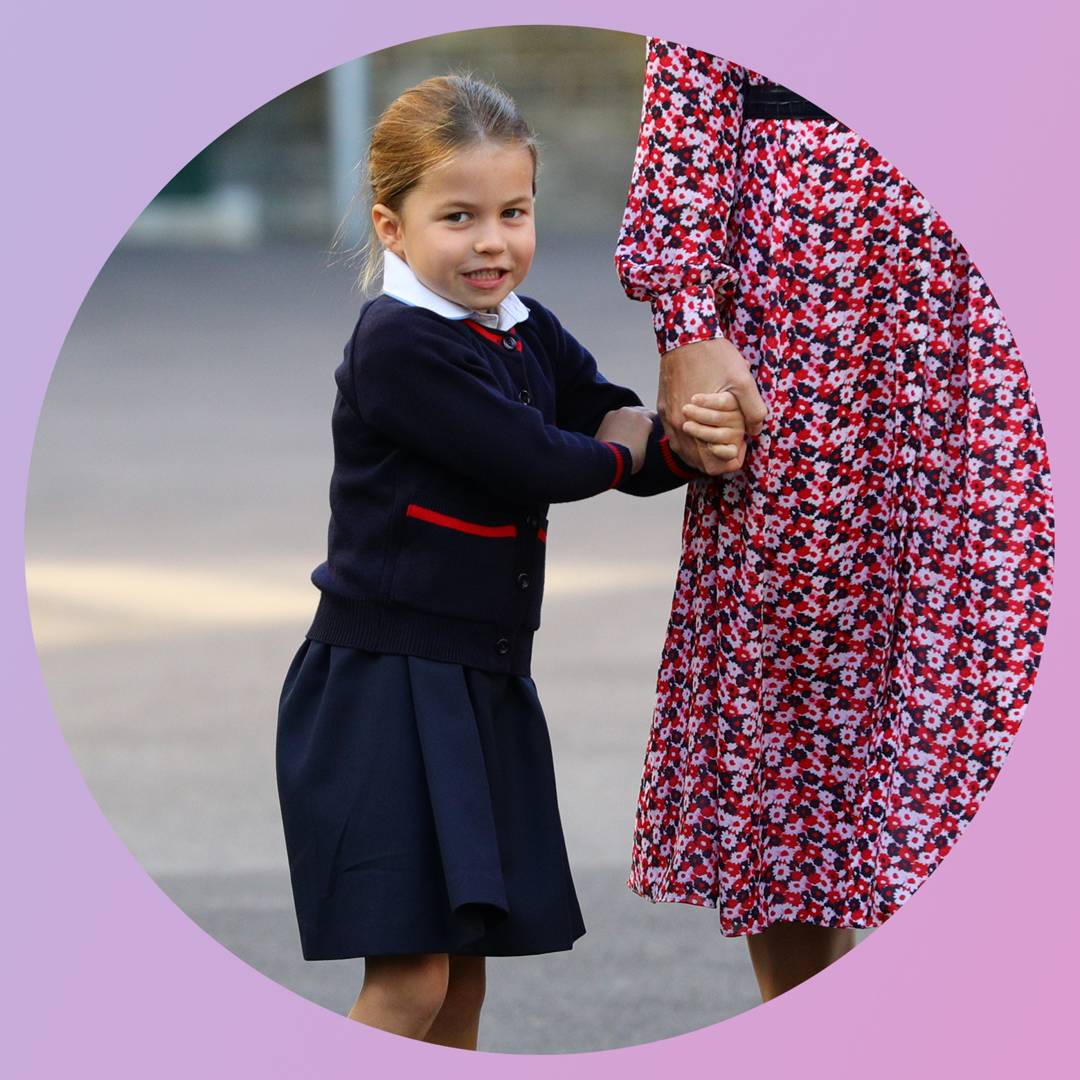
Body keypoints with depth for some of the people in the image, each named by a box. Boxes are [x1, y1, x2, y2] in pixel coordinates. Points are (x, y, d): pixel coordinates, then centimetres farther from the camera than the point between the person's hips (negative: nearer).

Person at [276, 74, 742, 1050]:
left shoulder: (529, 335, 10)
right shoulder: (400, 344, -15)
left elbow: (632, 447, 11)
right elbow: (538, 466, -20)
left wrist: (693, 439, -12)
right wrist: (619, 446, 1)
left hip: (484, 682, 8)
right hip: (384, 683, -8)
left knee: (463, 976, 11)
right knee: (409, 978, -11)